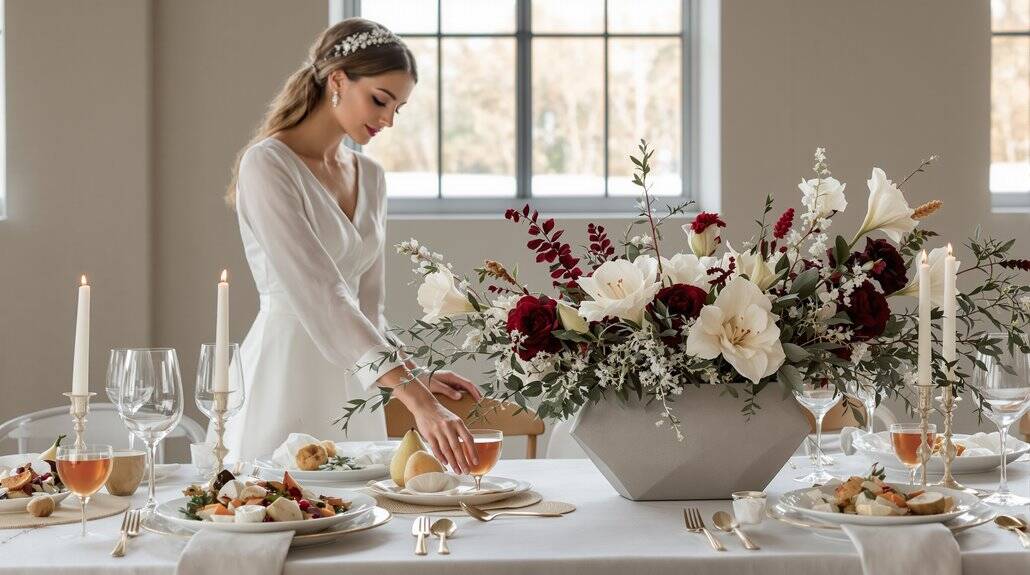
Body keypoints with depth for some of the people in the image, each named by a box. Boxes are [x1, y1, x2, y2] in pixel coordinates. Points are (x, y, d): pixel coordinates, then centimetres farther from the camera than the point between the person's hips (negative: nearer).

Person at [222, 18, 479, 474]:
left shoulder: (369, 177, 10)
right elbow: (316, 293, -26)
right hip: (287, 378, -7)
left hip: (352, 384, 7)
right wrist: (415, 399, -34)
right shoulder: (267, 164, -14)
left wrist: (416, 376, -3)